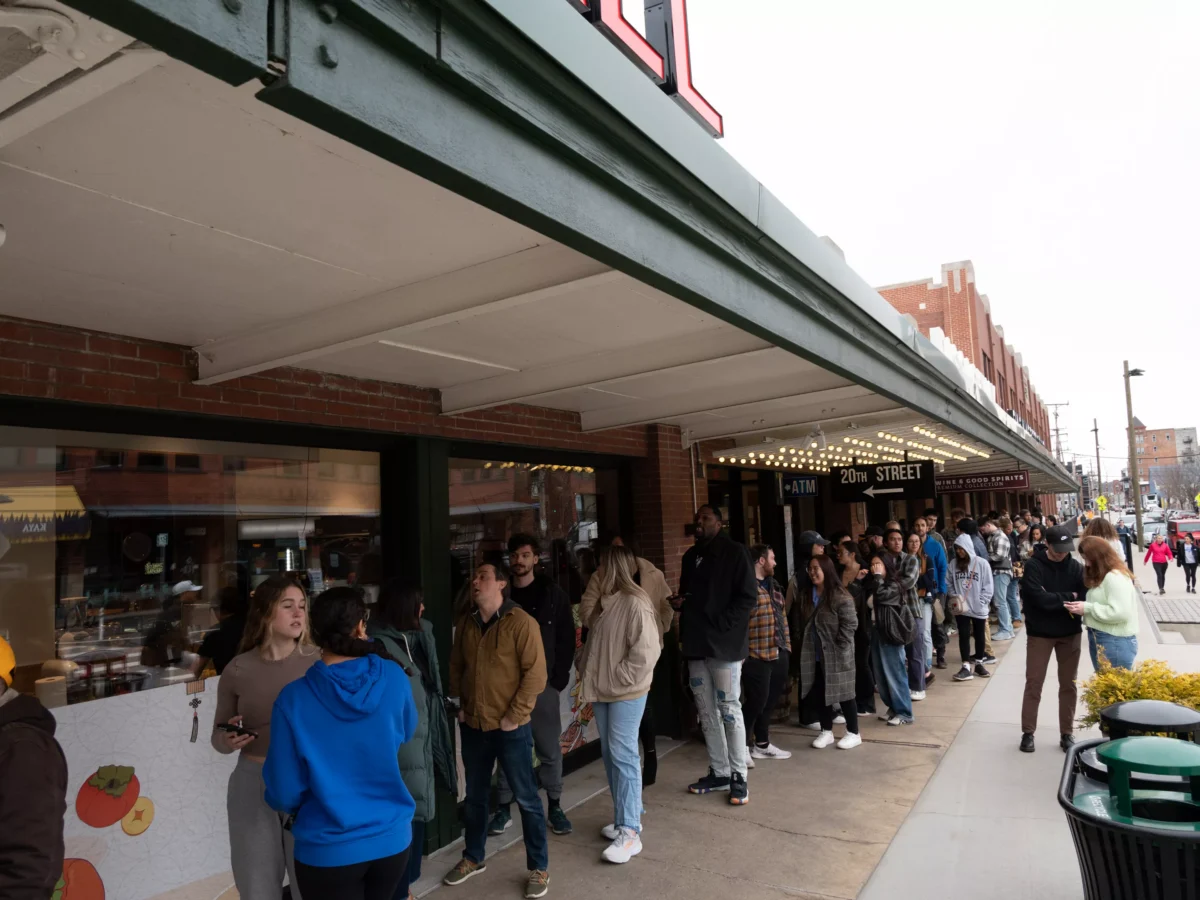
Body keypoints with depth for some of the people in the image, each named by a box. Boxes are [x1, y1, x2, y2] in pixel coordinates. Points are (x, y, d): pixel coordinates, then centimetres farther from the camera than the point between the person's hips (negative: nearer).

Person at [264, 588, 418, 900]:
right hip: (392, 839, 2)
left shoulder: (294, 699, -18)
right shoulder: (393, 677, -13)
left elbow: (285, 793, -10)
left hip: (328, 851, -2)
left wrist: (288, 807, 12)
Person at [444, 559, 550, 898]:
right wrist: (459, 704, 7)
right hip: (472, 725, 6)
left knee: (526, 798, 6)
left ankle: (539, 868, 22)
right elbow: (456, 667, 15)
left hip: (510, 727, -5)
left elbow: (535, 673, -16)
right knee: (474, 796, 20)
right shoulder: (465, 624, 3)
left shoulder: (521, 622, -15)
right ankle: (473, 858, 40)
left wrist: (513, 716, -15)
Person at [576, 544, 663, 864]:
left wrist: (619, 680, -17)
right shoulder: (607, 603, 11)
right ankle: (625, 818, 26)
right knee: (610, 755, 14)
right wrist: (588, 673, 7)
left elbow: (646, 651, -22)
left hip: (626, 693, -9)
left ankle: (630, 833, -2)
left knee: (623, 757, -7)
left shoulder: (636, 603, -16)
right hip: (602, 691, 9)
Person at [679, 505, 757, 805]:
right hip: (696, 644, 6)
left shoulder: (734, 552, -5)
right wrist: (686, 628, 5)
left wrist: (720, 624, -17)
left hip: (724, 643, -6)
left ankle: (738, 777, 10)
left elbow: (748, 597, -10)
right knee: (707, 712, 11)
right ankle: (719, 772, 23)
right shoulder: (691, 556, 14)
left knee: (729, 710, 0)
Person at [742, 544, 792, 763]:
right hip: (757, 655, -9)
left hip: (779, 653, 9)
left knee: (771, 700, 15)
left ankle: (762, 744, 28)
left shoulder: (773, 586, 17)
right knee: (757, 701, -5)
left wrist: (787, 644, 18)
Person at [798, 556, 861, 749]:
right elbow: (803, 623, 15)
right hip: (815, 655, 6)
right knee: (821, 693, 13)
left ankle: (853, 733, 18)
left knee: (844, 693, 5)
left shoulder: (840, 596, -15)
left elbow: (850, 624, -15)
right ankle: (826, 731, 26)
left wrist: (840, 648, -17)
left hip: (836, 654, -6)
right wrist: (804, 645, 7)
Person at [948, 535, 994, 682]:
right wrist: (954, 597, -5)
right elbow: (950, 584, 9)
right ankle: (966, 667, 3)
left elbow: (989, 587, -6)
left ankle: (979, 663, 29)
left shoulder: (982, 563, -8)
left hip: (978, 609, -1)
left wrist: (981, 602, -12)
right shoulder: (953, 564, 0)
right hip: (961, 608, 1)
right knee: (964, 636, 0)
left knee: (979, 637, 13)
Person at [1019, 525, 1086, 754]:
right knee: (1034, 683, 4)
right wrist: (1068, 598, -16)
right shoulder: (1033, 565, -12)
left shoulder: (1076, 567, -2)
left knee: (1068, 684, 11)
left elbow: (1085, 598, -11)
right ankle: (1028, 732, 13)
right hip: (1040, 633, -3)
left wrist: (1054, 600, -26)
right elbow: (1039, 599, -22)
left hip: (1070, 633, 3)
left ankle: (1067, 733, 23)